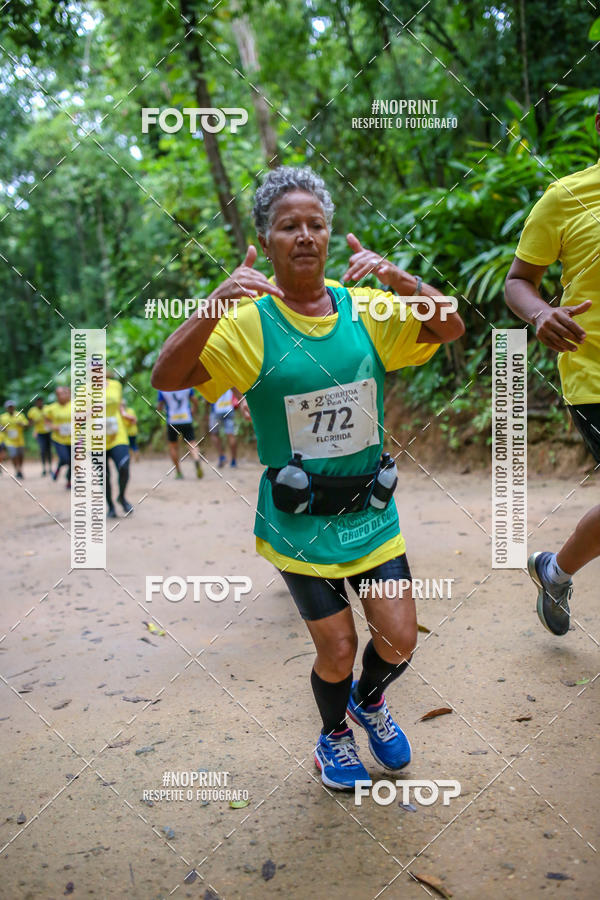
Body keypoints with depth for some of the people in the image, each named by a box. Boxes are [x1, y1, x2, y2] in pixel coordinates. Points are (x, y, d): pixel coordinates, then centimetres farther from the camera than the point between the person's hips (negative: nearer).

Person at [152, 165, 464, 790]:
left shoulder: (365, 308, 0)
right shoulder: (249, 321, -11)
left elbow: (451, 328, -2)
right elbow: (166, 378, -19)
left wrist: (401, 281, -19)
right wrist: (214, 307, -35)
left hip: (370, 510, 4)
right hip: (299, 521, -3)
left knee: (398, 642, 6)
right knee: (337, 651, 5)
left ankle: (369, 701, 43)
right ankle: (334, 736, 40)